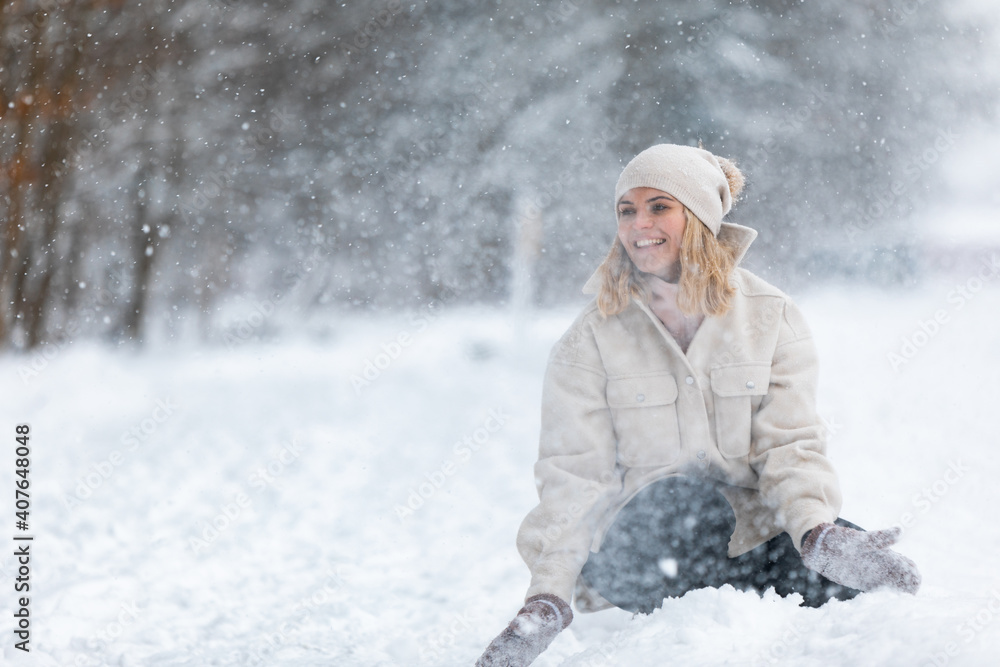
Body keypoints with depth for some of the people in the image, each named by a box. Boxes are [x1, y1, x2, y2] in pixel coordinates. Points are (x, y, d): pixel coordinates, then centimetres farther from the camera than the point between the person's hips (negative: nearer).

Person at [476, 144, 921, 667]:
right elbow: (573, 475, -5)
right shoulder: (592, 340, 0)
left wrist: (816, 530, -25)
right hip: (634, 556, -2)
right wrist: (549, 595, -19)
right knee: (684, 497, -35)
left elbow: (789, 446, -3)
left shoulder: (772, 319, 3)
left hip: (746, 541, 2)